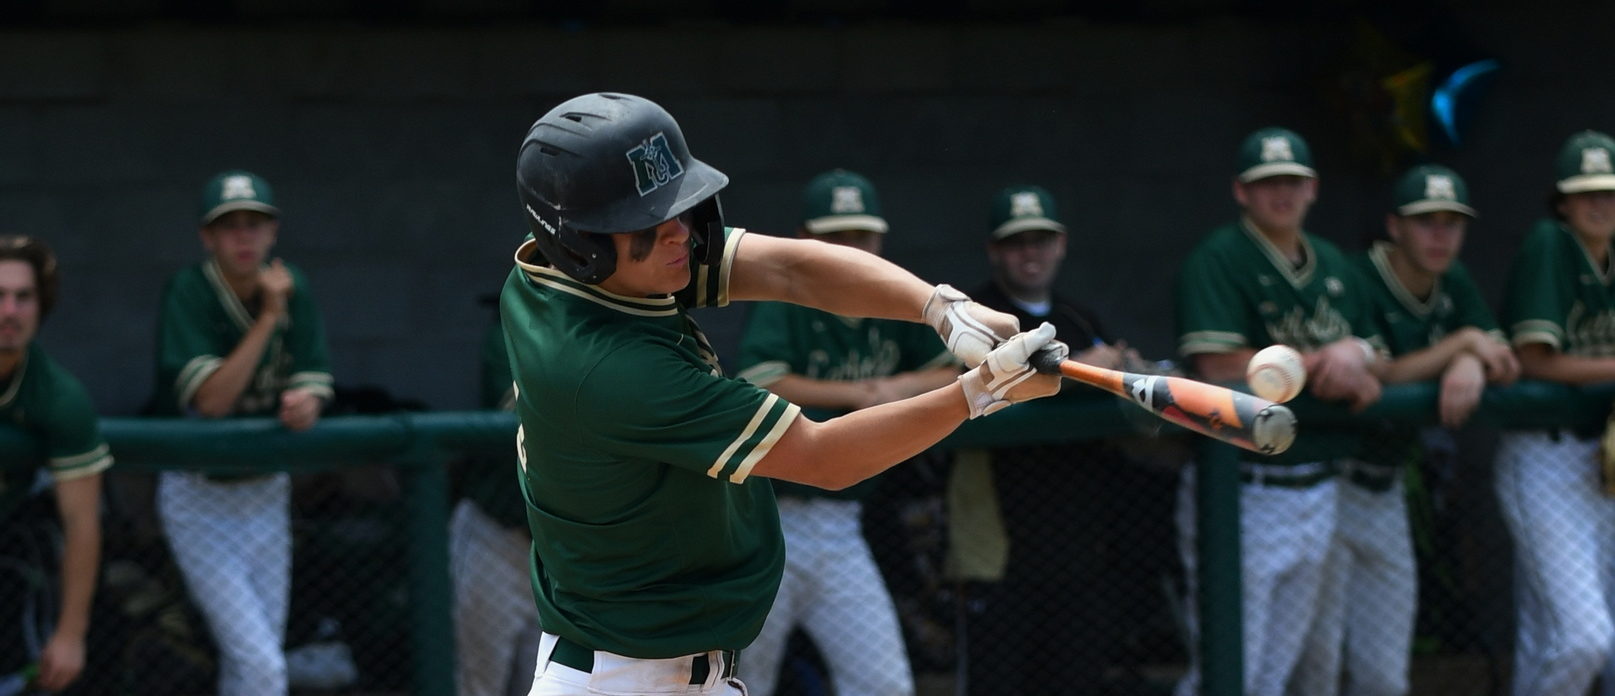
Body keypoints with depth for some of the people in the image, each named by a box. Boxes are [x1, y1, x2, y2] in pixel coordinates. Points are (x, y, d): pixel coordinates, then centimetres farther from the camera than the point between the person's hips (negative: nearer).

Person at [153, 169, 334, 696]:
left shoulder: (292, 288, -1)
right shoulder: (188, 292, -17)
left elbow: (313, 389, -2)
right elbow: (211, 400, -25)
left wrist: (304, 405, -27)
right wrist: (269, 318, -27)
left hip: (267, 493, 6)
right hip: (200, 499, -5)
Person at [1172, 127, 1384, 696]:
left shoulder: (1335, 267, 14)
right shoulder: (1218, 259, -9)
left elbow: (1375, 362, 19)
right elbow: (1218, 366, -21)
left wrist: (1357, 357, -6)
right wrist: (1320, 364, -13)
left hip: (1317, 493, 7)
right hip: (1241, 493, -7)